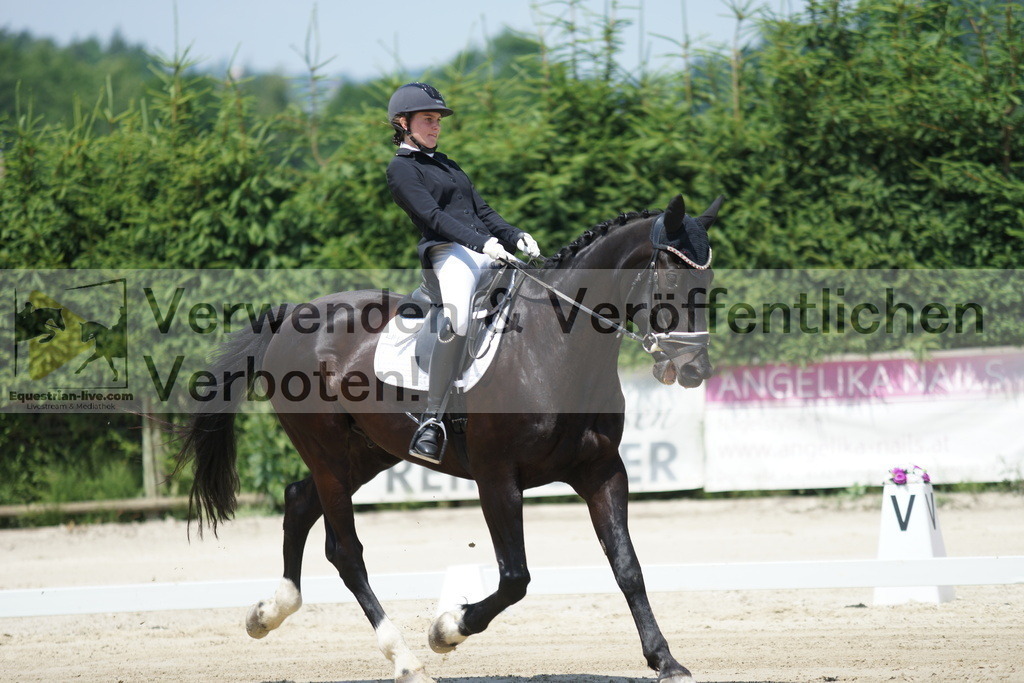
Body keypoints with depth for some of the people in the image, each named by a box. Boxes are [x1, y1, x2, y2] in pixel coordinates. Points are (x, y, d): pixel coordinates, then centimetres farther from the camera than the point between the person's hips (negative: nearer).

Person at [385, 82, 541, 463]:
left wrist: (514, 237, 5)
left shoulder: (447, 166, 30)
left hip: (486, 251, 9)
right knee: (458, 317, -35)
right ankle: (432, 420, -33)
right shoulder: (401, 169, 4)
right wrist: (481, 242, -22)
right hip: (449, 251, -9)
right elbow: (433, 216, -10)